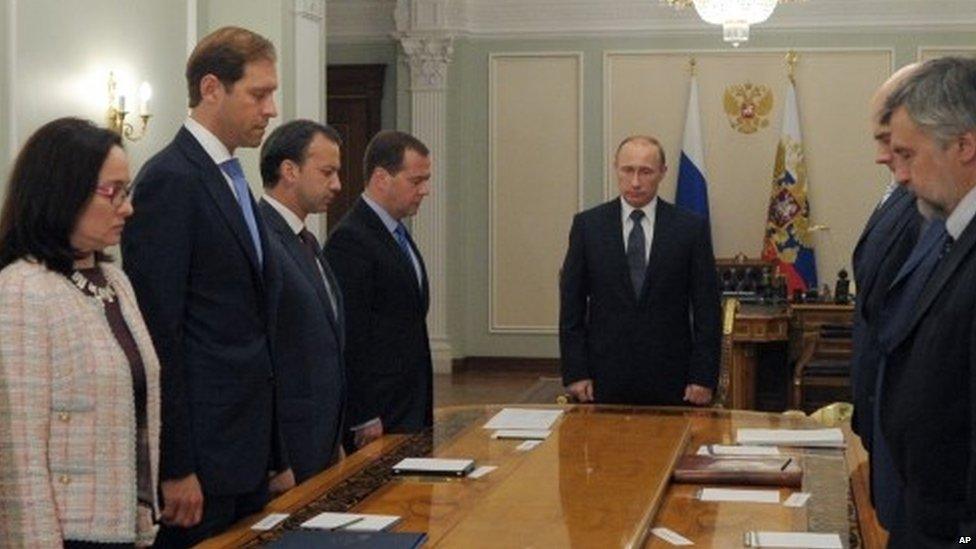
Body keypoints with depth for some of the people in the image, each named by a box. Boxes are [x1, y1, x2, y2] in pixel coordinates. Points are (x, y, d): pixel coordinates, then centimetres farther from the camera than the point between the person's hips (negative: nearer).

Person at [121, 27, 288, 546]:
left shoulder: (232, 181, 15)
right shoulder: (170, 180, -13)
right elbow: (158, 331, -17)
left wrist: (274, 457, 16)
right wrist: (175, 468, -18)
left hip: (245, 452, 9)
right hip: (200, 457, -9)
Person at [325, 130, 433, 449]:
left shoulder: (397, 234, 15)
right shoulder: (350, 240, -15)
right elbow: (350, 336, -18)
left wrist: (423, 411, 16)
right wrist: (365, 419, -18)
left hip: (410, 411, 9)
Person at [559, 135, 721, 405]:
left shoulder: (691, 228, 1)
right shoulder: (587, 225, 3)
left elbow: (707, 308, 1)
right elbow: (571, 305, 3)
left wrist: (703, 377, -4)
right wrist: (575, 373, -3)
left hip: (670, 381, 0)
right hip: (605, 380, 0)